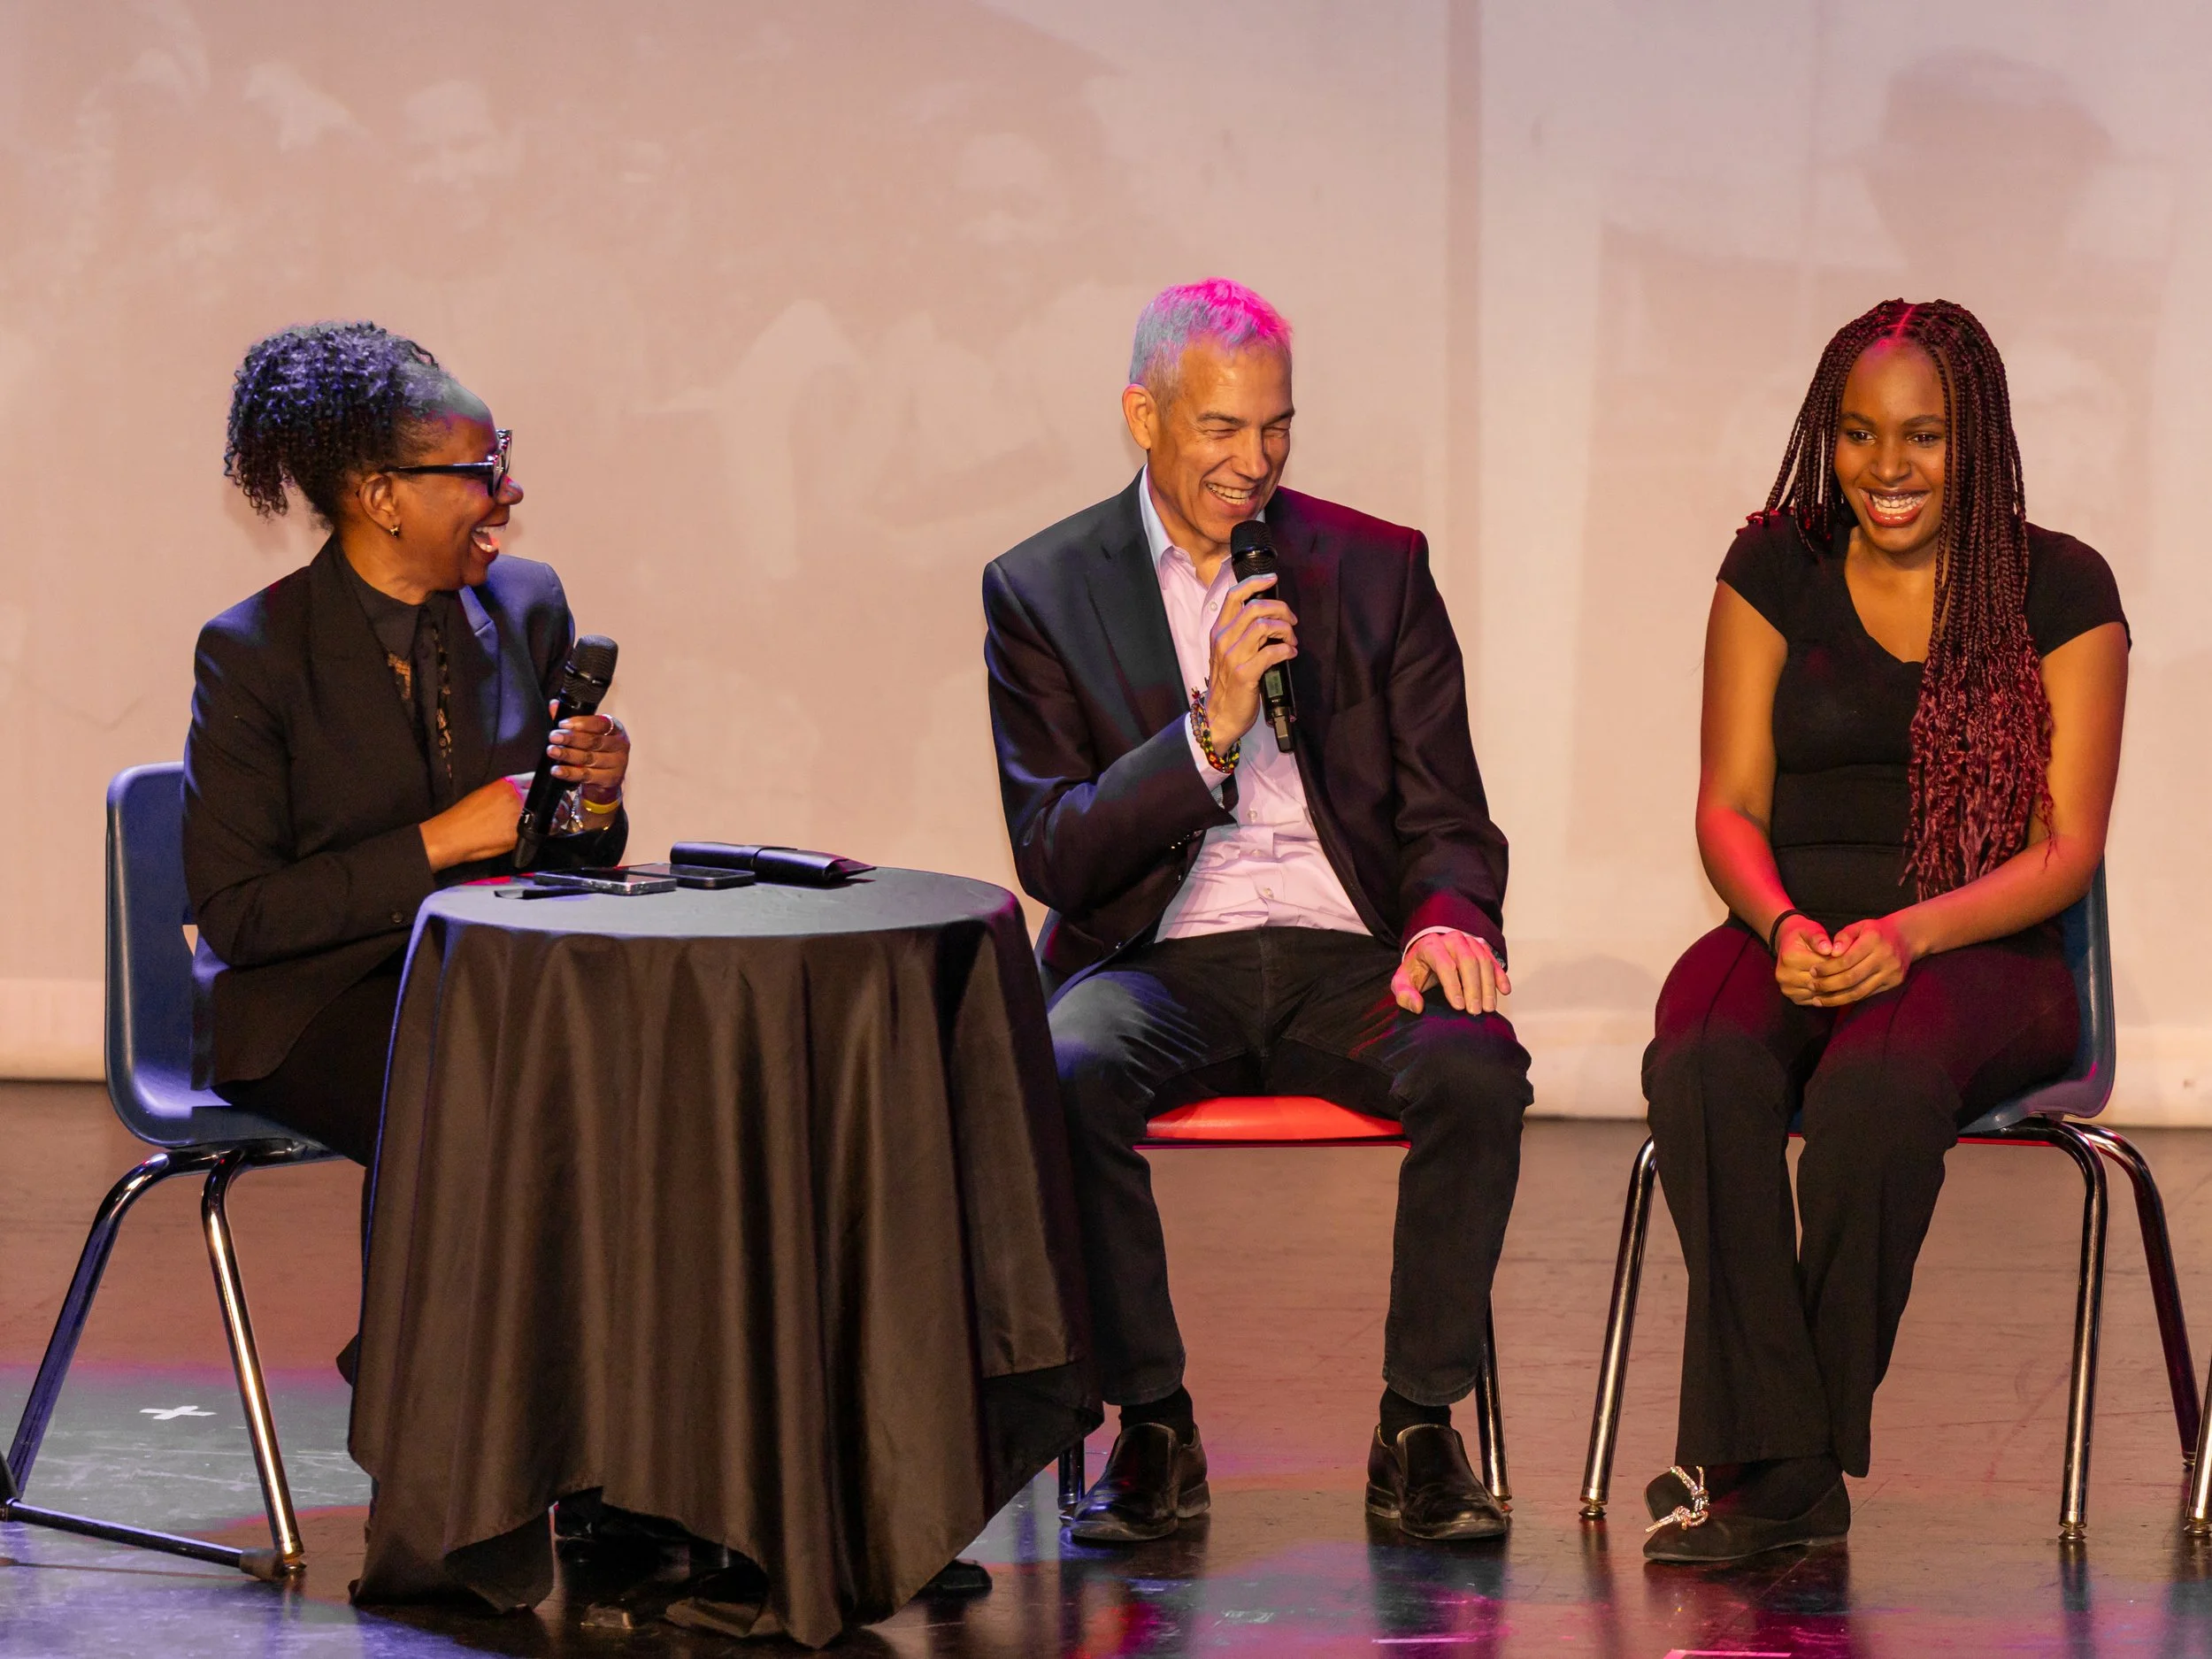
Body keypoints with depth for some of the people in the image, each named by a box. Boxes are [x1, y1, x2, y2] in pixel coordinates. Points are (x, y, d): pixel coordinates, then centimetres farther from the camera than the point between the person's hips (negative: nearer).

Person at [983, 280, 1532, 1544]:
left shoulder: (1376, 570, 10)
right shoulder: (1042, 592, 5)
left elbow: (1445, 813, 9)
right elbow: (1053, 856, -4)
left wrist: (1449, 918, -15)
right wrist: (1210, 728, -17)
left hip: (1348, 961, 1)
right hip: (1162, 961, -1)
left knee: (1476, 1068, -31)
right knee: (1066, 1075, -34)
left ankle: (1420, 1428, -16)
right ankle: (1154, 1430, -18)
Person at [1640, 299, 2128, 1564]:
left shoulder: (2059, 590, 3)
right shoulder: (1778, 571, 11)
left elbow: (2067, 851, -2)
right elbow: (1731, 807, 8)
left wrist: (1908, 935, -18)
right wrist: (1783, 925, -14)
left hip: (1986, 952, -2)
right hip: (1795, 930, 2)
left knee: (1877, 1083, -38)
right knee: (1704, 1063, -34)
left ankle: (1755, 1457, -28)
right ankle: (1785, 1472, -35)